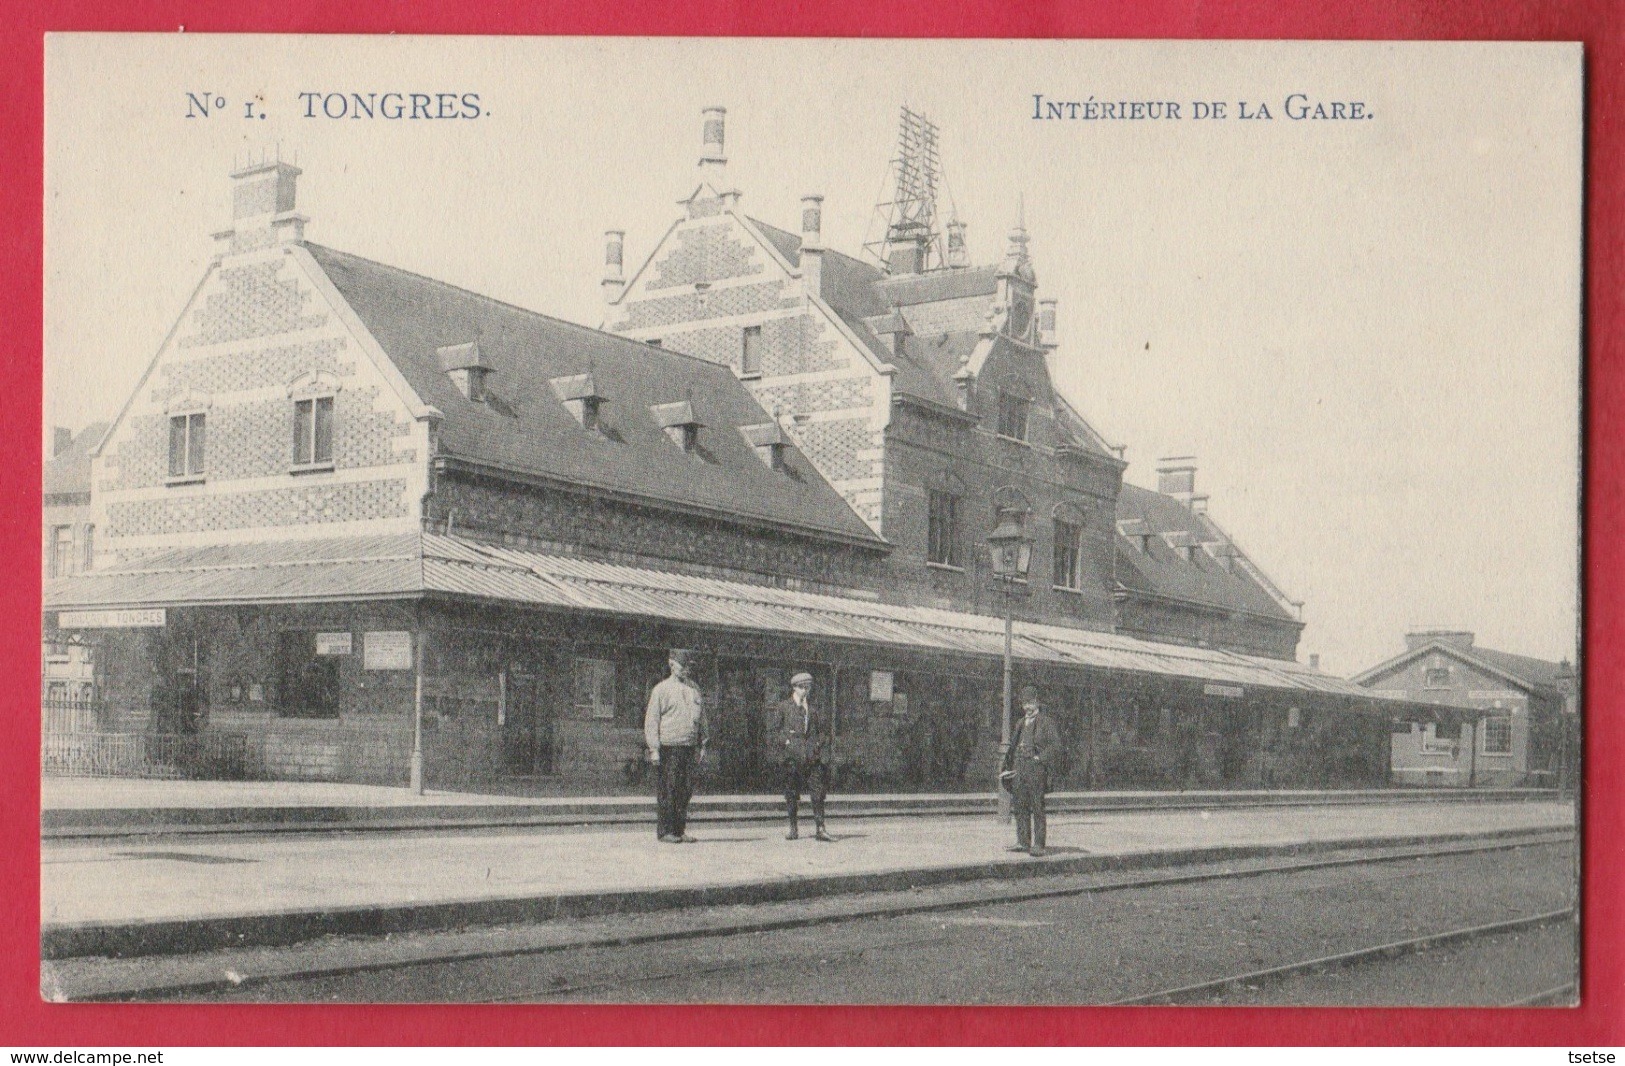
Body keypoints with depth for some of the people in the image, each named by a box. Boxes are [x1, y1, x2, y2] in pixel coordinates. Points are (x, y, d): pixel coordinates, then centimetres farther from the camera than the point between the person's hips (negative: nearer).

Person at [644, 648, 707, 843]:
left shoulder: (694, 689, 16)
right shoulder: (661, 689, -1)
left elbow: (701, 719, 21)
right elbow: (651, 721, -4)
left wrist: (702, 745, 15)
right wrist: (654, 749, -11)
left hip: (689, 748, 5)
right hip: (668, 748, -5)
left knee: (686, 790, 5)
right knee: (666, 791, -4)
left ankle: (680, 830, 12)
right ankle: (664, 831, 1)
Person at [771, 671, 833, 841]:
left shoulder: (816, 708, 13)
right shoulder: (782, 707, 6)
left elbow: (824, 729, 19)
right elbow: (773, 729, 4)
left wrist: (819, 743, 2)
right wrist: (785, 741, -9)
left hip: (813, 755, 1)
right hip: (792, 755, -1)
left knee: (818, 792, -7)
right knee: (791, 793, 3)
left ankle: (820, 829, -9)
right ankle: (793, 828, 14)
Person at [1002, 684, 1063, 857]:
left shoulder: (1046, 722, 1)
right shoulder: (1020, 724, 21)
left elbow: (1055, 747, -6)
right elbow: (1013, 746, 25)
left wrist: (1040, 758, -13)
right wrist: (1010, 767, 14)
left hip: (1036, 769, -6)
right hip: (1019, 770, 6)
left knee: (1037, 808, -7)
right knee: (1020, 808, 7)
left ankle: (1038, 845, -8)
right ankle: (1023, 842, 12)